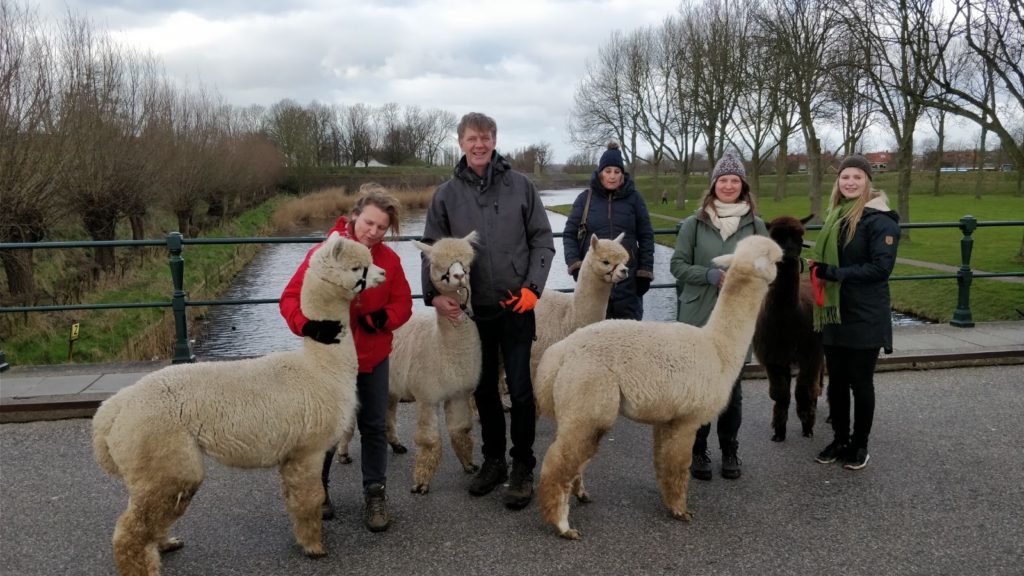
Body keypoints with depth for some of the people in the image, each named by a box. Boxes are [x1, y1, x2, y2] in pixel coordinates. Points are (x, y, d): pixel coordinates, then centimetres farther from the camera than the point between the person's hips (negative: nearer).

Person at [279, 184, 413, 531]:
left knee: (374, 426, 11)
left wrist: (381, 319, -20)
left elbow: (403, 303, 0)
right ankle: (318, 487, 33)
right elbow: (291, 298, -18)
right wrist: (309, 325, -36)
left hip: (373, 358, 3)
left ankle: (375, 493, 25)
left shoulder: (389, 259, -5)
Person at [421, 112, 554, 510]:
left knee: (520, 389, 0)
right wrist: (434, 294, -10)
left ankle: (522, 468, 16)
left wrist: (533, 286, -10)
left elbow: (542, 240, 2)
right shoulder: (447, 194, 3)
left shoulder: (520, 186, 0)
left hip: (516, 307, -2)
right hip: (471, 309, 2)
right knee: (483, 389, 14)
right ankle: (493, 460, 29)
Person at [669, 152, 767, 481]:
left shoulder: (756, 225, 3)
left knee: (732, 387, 10)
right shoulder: (694, 223, -1)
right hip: (698, 318, -1)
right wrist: (711, 275, -15)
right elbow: (677, 265, -1)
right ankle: (698, 451, 21)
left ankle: (730, 451, 26)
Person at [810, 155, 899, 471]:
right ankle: (839, 439, 27)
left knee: (860, 382, 7)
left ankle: (859, 445, 22)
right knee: (836, 381, 13)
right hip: (834, 314, 6)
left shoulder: (879, 219, -12)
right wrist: (819, 272, 3)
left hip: (865, 318, -6)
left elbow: (881, 267, -19)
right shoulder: (836, 217, 11)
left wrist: (834, 273, -21)